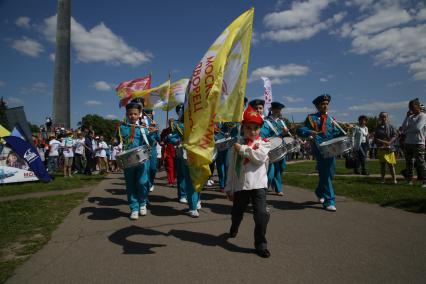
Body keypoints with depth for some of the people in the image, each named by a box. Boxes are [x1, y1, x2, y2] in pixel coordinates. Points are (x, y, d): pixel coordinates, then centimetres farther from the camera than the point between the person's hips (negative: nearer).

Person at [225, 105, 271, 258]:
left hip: (258, 185, -2)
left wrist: (243, 149, -13)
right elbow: (232, 168, 6)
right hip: (240, 185, 3)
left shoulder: (263, 143, 1)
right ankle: (234, 229, 52)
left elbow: (260, 156, -21)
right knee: (236, 213, 19)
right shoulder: (237, 146, 6)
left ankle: (260, 244, 8)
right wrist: (229, 188, 6)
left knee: (261, 214, -12)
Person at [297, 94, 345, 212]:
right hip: (319, 148, -6)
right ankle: (329, 201, -6)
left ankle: (320, 191, 37)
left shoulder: (331, 119, 18)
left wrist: (343, 131, -5)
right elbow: (300, 130, -5)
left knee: (330, 172, 12)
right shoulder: (311, 118, 2)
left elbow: (335, 133, 15)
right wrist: (310, 132, -24)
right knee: (325, 172, -10)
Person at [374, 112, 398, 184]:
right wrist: (382, 142, -13)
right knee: (382, 164, 5)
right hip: (381, 148, 1)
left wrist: (389, 142, -18)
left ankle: (394, 179, 4)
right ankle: (382, 179, 11)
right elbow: (375, 139, 4)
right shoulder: (378, 128, 8)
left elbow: (395, 135, -2)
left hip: (390, 148, -1)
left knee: (391, 164, -2)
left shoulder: (391, 127, 6)